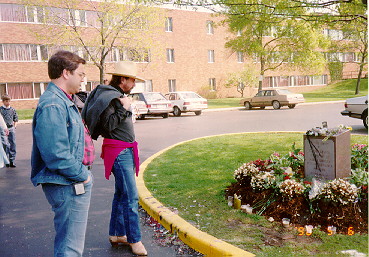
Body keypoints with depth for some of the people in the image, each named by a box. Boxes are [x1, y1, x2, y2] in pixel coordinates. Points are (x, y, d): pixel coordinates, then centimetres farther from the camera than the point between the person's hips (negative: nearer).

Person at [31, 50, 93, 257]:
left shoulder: (64, 101, 13)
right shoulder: (52, 105, -21)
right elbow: (56, 154, -27)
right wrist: (82, 176, -15)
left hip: (75, 183, 11)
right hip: (67, 186, -11)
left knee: (73, 240, 25)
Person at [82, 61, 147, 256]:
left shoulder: (118, 95, 16)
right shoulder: (110, 97, -14)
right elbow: (107, 125, -23)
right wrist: (123, 109, -22)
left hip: (126, 150, 11)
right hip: (119, 152, -11)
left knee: (121, 194, 16)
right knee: (130, 197, -7)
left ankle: (116, 234, 28)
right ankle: (134, 240, 4)